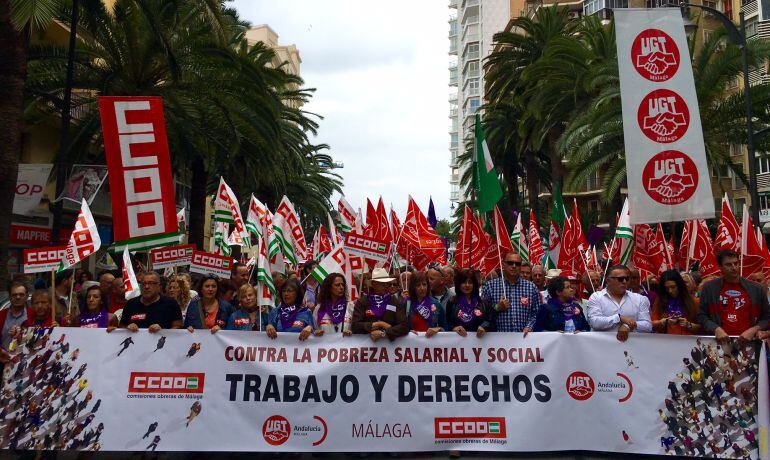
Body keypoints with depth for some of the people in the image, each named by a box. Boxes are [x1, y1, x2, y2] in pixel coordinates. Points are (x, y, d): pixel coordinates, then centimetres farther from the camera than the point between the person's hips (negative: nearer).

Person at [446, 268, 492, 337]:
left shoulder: (482, 302, 13)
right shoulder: (452, 303, 9)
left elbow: (489, 320, 6)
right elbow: (447, 324, 5)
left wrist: (484, 327, -13)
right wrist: (454, 328, -13)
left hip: (479, 338, 2)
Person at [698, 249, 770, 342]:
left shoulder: (756, 289, 11)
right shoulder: (709, 288, 7)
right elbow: (702, 316, 7)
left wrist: (754, 330, -2)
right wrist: (716, 329, -8)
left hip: (747, 341, 2)